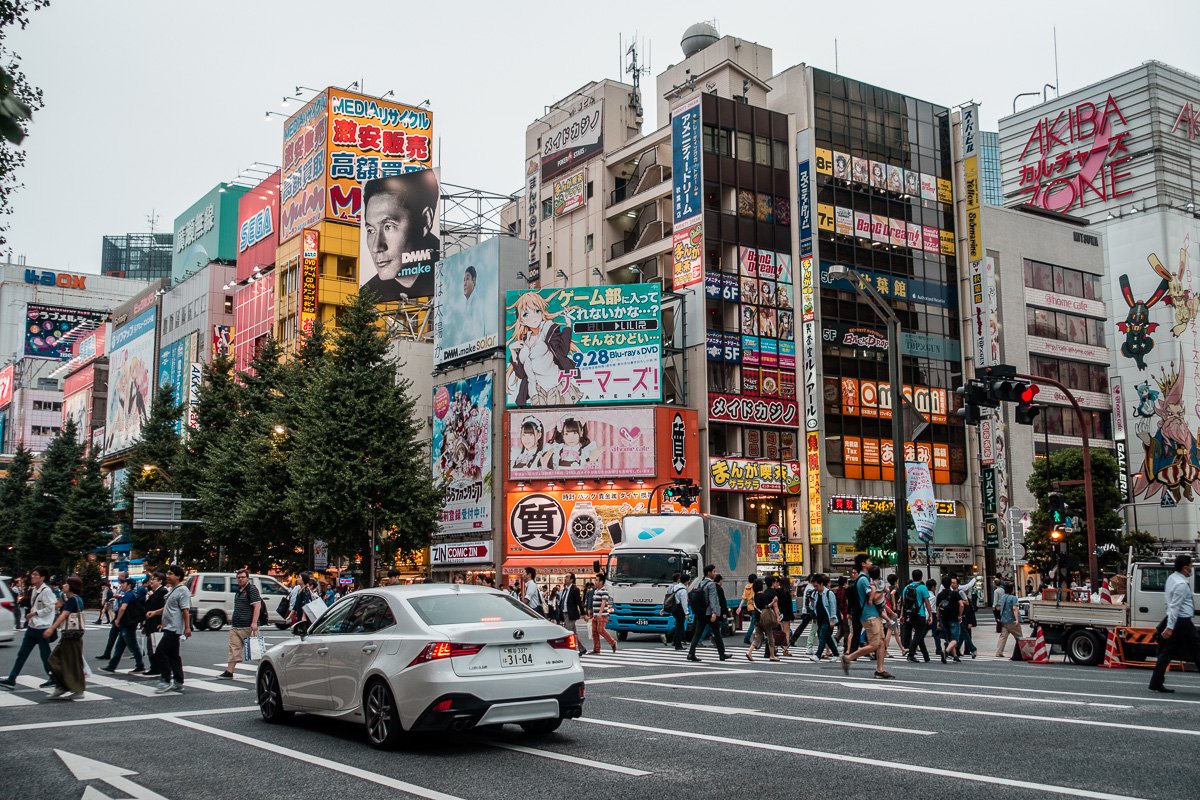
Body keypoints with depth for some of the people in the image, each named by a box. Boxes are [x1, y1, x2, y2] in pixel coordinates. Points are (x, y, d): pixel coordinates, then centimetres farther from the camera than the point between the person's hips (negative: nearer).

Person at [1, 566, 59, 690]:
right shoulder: (34, 590, 10)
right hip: (32, 627, 9)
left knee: (45, 655, 2)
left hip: (42, 628, -9)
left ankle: (53, 679, 17)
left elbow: (49, 608, -19)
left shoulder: (46, 591, -16)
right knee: (22, 654, 6)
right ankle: (11, 680, 7)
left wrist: (34, 613, -16)